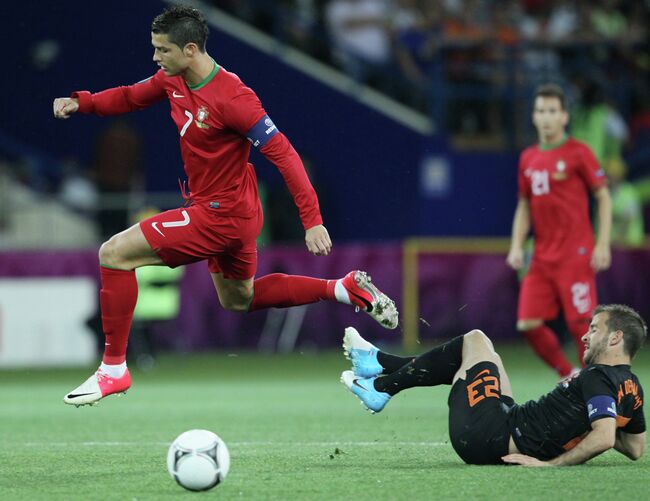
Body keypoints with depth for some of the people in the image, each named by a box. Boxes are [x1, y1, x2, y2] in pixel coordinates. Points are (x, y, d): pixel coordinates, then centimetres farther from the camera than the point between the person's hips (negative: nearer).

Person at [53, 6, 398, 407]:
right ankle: (345, 289, 29)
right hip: (226, 211, 10)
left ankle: (114, 369, -7)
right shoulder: (174, 80, -2)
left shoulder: (231, 98, -27)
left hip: (222, 214, -10)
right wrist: (81, 102, -4)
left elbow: (283, 153, -25)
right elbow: (131, 97, 16)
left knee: (114, 254, -13)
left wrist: (312, 219, -29)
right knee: (238, 300, 28)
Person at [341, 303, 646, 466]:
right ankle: (380, 364, 33)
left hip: (485, 438, -9)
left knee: (474, 341, 9)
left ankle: (380, 387, 20)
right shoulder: (632, 389, 4)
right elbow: (636, 448, 17)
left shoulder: (598, 378, -21)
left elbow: (604, 438, -35)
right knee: (473, 347, 25)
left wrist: (549, 464, -28)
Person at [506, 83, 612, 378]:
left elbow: (603, 197, -3)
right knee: (529, 324, -1)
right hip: (542, 259, 6)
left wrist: (603, 244, -10)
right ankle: (569, 376, 17)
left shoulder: (578, 153, -4)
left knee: (581, 324, -7)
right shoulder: (528, 159, 12)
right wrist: (516, 246, 7)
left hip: (575, 255, -6)